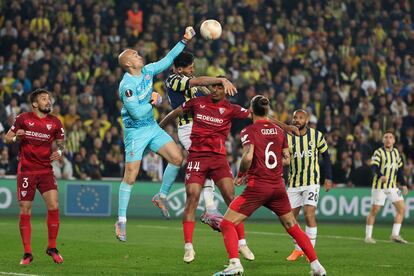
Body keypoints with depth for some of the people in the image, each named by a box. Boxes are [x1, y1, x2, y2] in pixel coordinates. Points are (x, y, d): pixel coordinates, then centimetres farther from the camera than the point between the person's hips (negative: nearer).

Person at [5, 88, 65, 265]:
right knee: (25, 212, -2)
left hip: (46, 170, 2)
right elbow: (7, 138, 7)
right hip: (26, 170, -2)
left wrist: (60, 151, -8)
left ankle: (52, 247, 5)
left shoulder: (55, 122, 6)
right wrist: (16, 138, -15)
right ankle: (27, 253, 7)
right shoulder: (23, 119, 1)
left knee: (54, 207, -13)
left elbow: (61, 143, 15)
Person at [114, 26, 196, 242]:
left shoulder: (147, 71, 1)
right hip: (135, 132, -7)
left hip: (152, 127, 7)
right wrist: (153, 101, -10)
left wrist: (184, 41, 10)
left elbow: (167, 61, 13)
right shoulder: (126, 86, -21)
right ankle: (121, 220, 0)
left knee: (177, 158, -4)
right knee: (130, 177, -7)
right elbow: (137, 112, -24)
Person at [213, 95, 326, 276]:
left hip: (257, 187, -5)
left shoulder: (249, 131, -6)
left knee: (227, 223, -1)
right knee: (292, 226, 19)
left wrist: (240, 176, -2)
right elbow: (287, 159, 12)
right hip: (278, 186, 5)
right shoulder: (279, 131, 9)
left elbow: (248, 158, -19)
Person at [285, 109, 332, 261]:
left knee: (309, 215, -15)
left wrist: (328, 178, 6)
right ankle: (298, 249, 22)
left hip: (311, 182, -2)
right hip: (294, 183, 2)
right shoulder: (287, 138, -5)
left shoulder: (316, 135, -4)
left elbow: (325, 155, 8)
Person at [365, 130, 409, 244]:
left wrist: (403, 184, 13)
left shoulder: (396, 152, 12)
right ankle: (368, 236, 4)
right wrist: (381, 176, -39)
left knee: (401, 208, -3)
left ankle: (395, 235, 2)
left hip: (393, 186, 6)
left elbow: (399, 170, 19)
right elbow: (374, 167, -20)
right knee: (374, 211, -5)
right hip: (379, 186, -6)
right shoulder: (379, 152, -6)